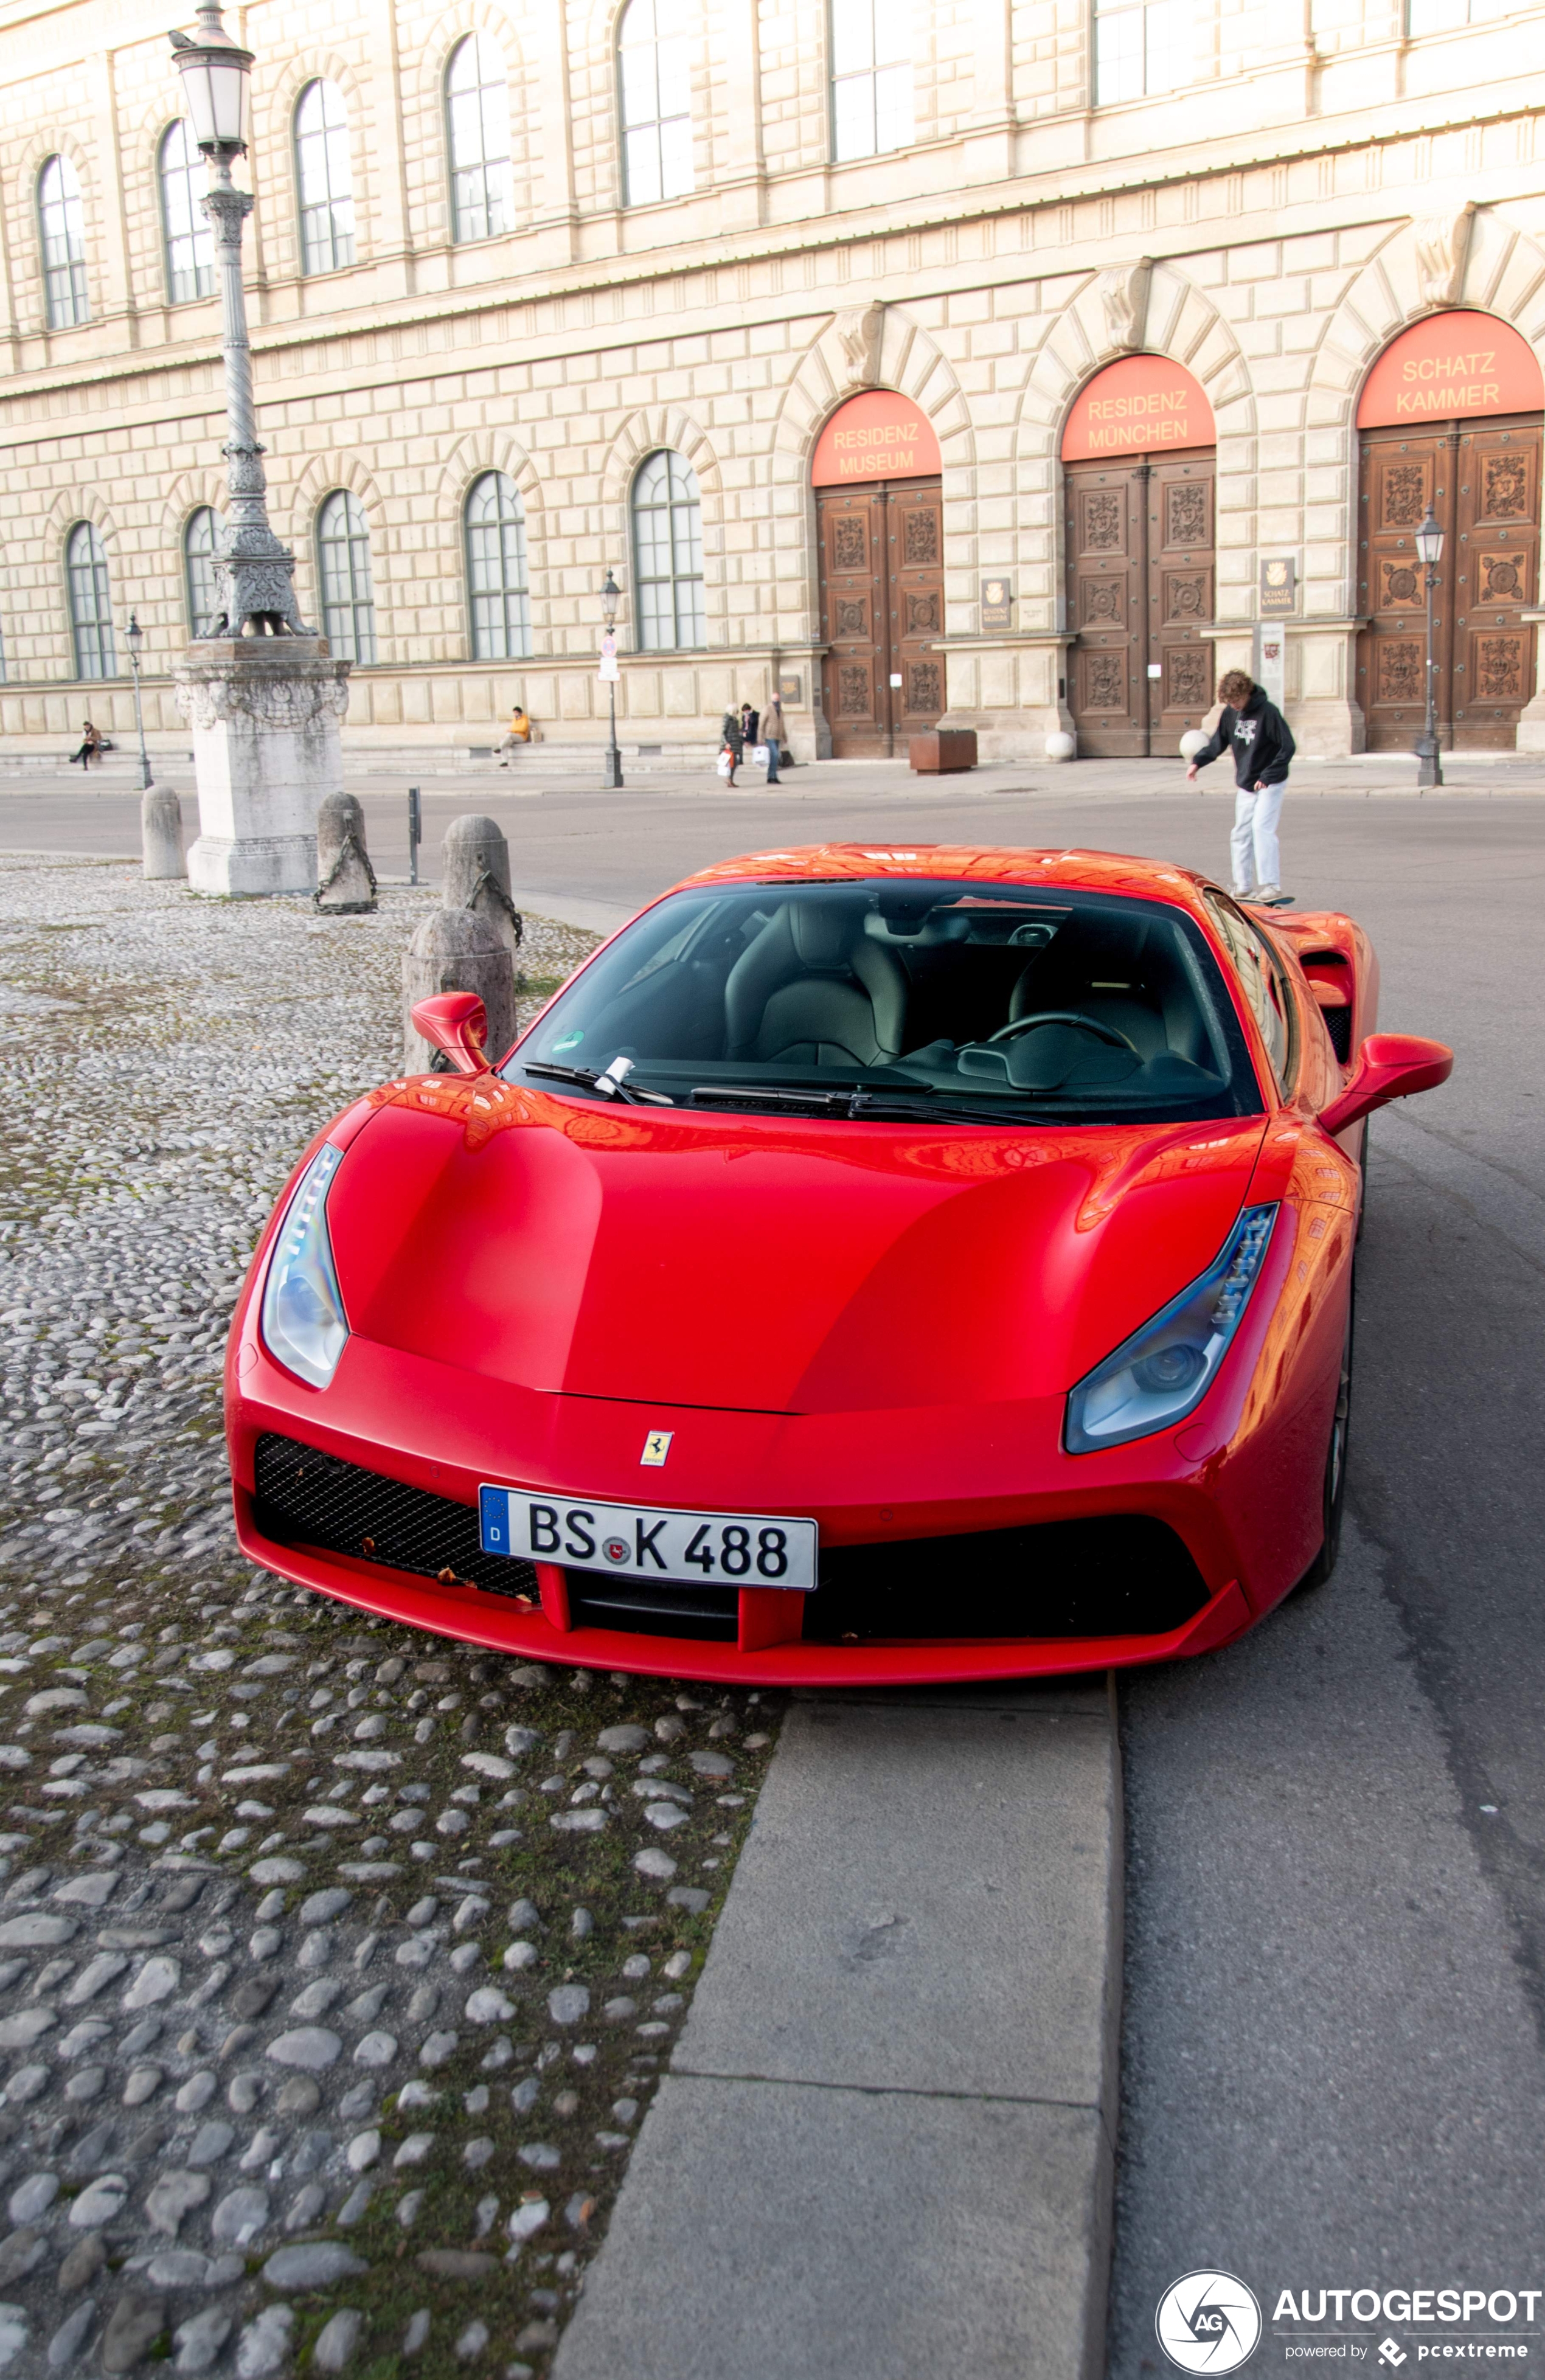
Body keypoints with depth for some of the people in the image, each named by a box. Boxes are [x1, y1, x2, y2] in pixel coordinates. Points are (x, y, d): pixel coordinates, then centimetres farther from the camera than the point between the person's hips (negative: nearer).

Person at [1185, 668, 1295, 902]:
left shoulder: (1268, 712, -18)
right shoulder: (1230, 713, 0)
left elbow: (1288, 747, -17)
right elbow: (1217, 743, 8)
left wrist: (1268, 776, -23)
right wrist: (1198, 762, -9)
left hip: (1271, 784, -6)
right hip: (1246, 785, 7)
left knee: (1262, 828, -18)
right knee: (1241, 834, 6)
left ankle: (1272, 885, -18)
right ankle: (1243, 887, 14)